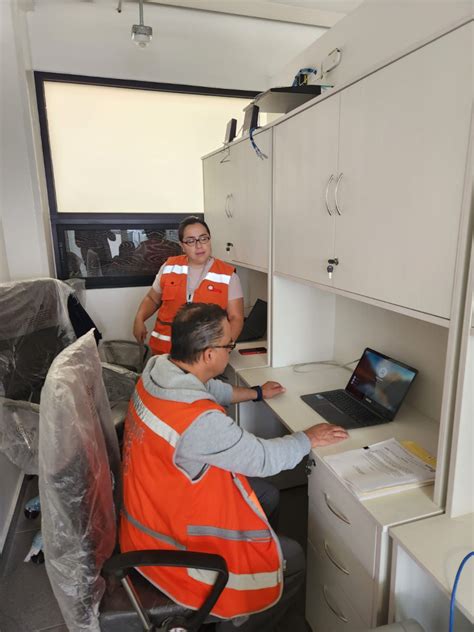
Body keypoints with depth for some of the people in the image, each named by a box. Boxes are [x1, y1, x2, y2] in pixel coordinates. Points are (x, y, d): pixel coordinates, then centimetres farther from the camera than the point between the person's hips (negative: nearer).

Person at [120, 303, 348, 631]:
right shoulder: (200, 421, -37)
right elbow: (263, 459, -23)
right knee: (293, 560, 3)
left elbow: (209, 389, 10)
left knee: (268, 495, 19)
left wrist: (256, 393, 20)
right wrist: (309, 438, -6)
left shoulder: (157, 369, -10)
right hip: (170, 542, -8)